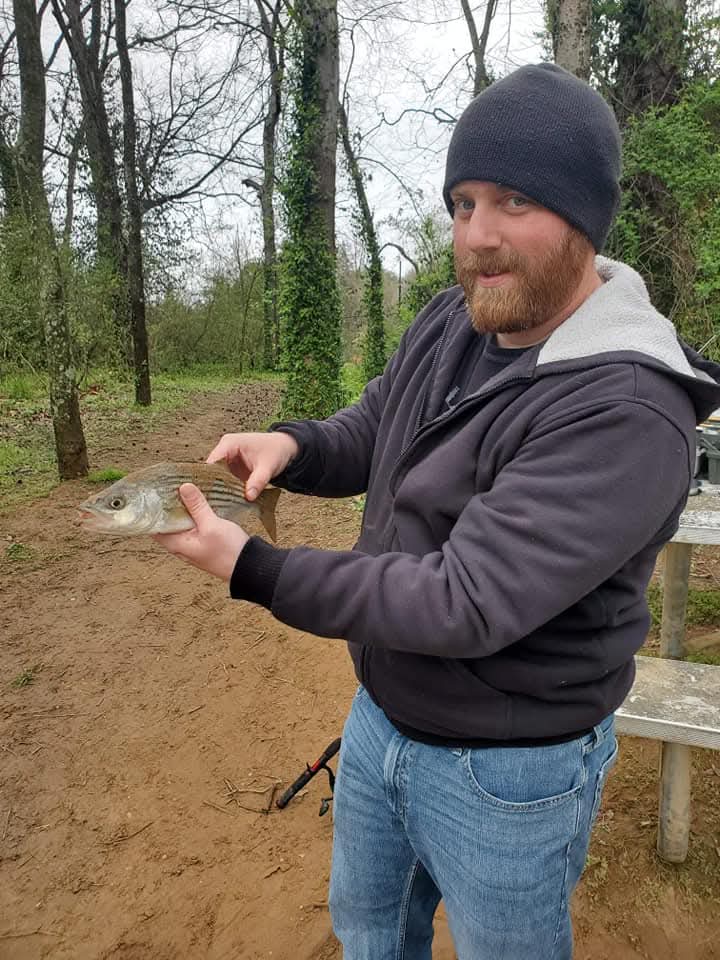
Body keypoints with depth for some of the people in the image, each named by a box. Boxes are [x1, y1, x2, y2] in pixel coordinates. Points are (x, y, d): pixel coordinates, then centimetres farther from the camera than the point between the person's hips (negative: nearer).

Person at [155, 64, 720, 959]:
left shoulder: (627, 415, -30)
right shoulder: (450, 323, -4)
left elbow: (463, 604, -32)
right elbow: (368, 433, 8)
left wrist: (250, 569, -26)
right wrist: (289, 445, -15)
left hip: (505, 771, -6)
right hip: (380, 715, 7)